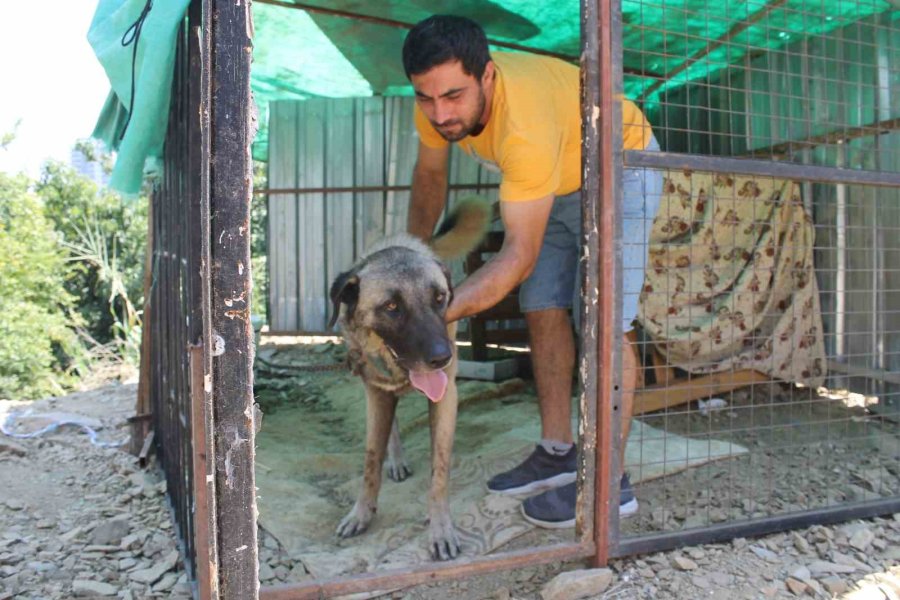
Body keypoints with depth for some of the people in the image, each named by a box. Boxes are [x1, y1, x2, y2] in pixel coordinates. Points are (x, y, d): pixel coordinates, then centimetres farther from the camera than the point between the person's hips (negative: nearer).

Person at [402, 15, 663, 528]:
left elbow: (520, 256, -40)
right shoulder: (439, 102, -19)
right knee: (544, 313, 3)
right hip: (558, 181, 8)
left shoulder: (526, 127, -42)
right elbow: (430, 174, 2)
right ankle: (558, 453, 13)